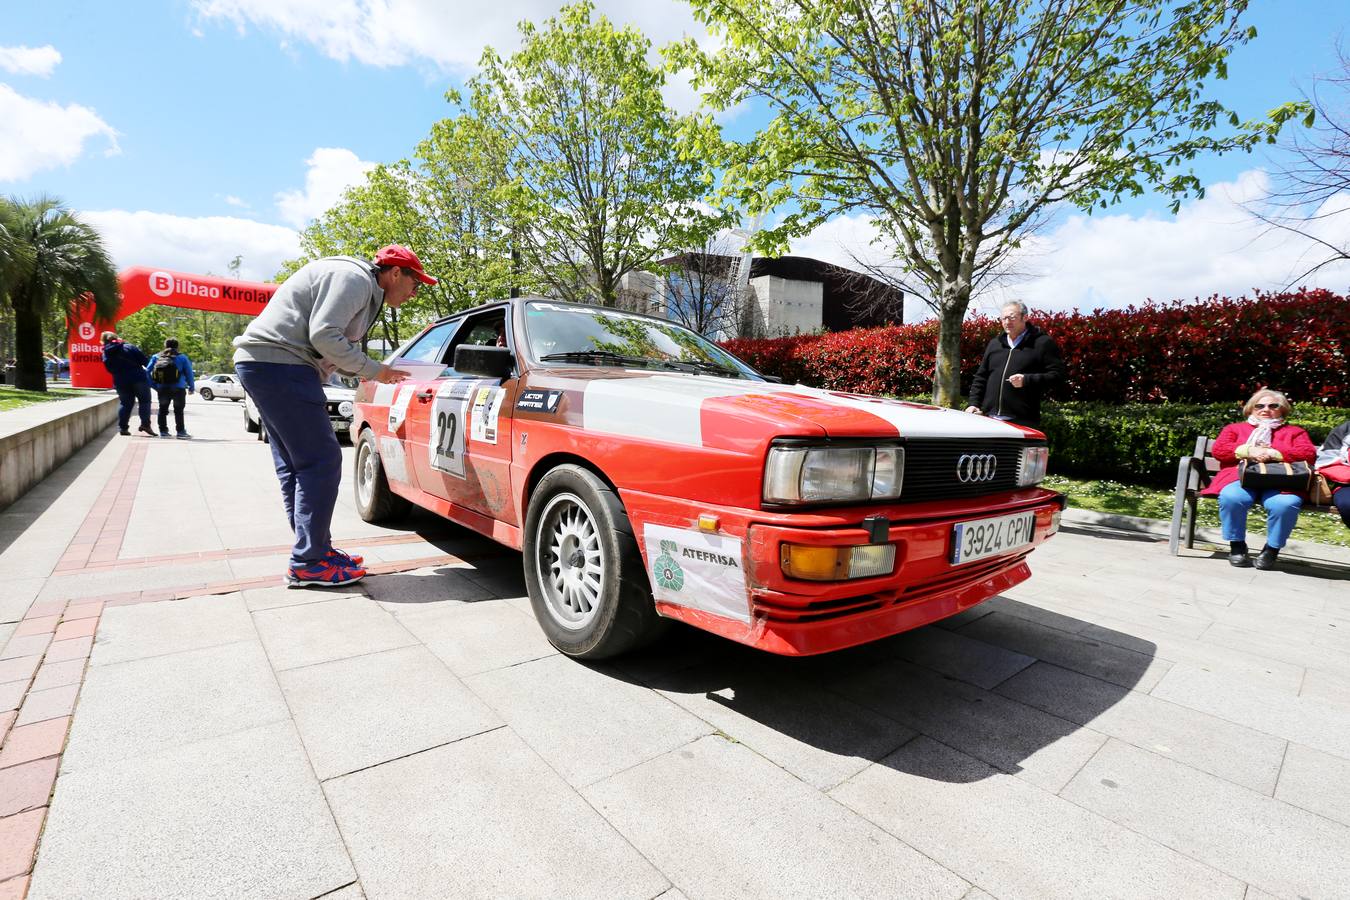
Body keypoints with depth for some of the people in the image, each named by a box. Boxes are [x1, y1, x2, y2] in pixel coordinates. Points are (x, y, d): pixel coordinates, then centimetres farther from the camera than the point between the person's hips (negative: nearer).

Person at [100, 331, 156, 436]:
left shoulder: (106, 354, 6)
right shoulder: (129, 347, -7)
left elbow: (110, 370, 11)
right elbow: (144, 361, -9)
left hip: (120, 382, 4)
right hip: (138, 379, -4)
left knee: (125, 404, 14)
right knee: (144, 401, 4)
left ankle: (122, 427, 12)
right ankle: (145, 424, -8)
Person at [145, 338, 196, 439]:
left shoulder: (156, 357, 10)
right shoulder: (182, 357, 1)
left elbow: (148, 372, 6)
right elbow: (189, 374, 1)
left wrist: (155, 386, 12)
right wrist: (191, 388, 10)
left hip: (162, 389, 3)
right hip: (178, 389, -3)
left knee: (163, 409, 17)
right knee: (178, 410, 4)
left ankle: (163, 431, 18)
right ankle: (181, 431, 0)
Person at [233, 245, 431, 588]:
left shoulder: (363, 290, 22)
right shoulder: (354, 278, -9)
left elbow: (328, 349, 20)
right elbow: (322, 335, -20)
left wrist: (376, 372, 10)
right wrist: (373, 370, -10)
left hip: (261, 363, 11)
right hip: (278, 363, -11)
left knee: (295, 466, 11)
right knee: (321, 461, -10)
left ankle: (315, 549, 17)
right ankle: (308, 562, -6)